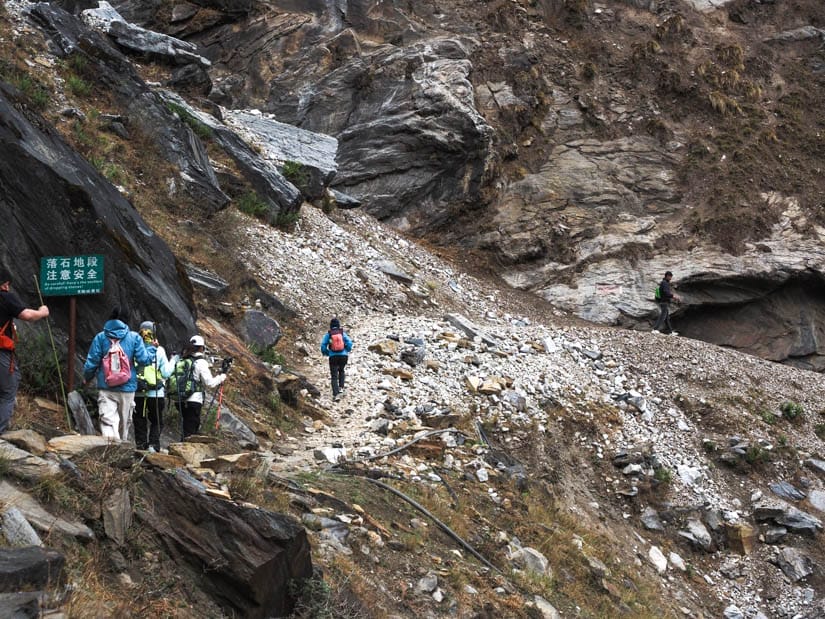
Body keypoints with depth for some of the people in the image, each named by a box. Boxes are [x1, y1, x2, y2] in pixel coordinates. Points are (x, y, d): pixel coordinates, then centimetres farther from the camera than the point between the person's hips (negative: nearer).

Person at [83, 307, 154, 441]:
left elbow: (91, 362, -1)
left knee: (108, 421, -10)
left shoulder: (100, 337, 0)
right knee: (124, 423, 16)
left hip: (106, 387, -1)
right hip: (127, 387, 1)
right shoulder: (134, 337, -1)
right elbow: (143, 359, -6)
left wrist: (87, 378, 17)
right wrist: (153, 355, 15)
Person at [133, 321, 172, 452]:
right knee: (156, 421, 11)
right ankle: (153, 445, -1)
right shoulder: (159, 350, -5)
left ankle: (141, 445, 11)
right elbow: (166, 373, -4)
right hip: (155, 393, -1)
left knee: (139, 422, 11)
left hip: (137, 393, 1)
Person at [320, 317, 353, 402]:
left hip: (333, 357, -2)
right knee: (341, 371, 31)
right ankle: (341, 388, 22)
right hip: (343, 356, 2)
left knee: (334, 376, 1)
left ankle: (336, 394, -12)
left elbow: (323, 345, -5)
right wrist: (347, 351, 12)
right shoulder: (342, 333, 2)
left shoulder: (328, 334, -1)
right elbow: (349, 343, -5)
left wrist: (325, 353, 13)